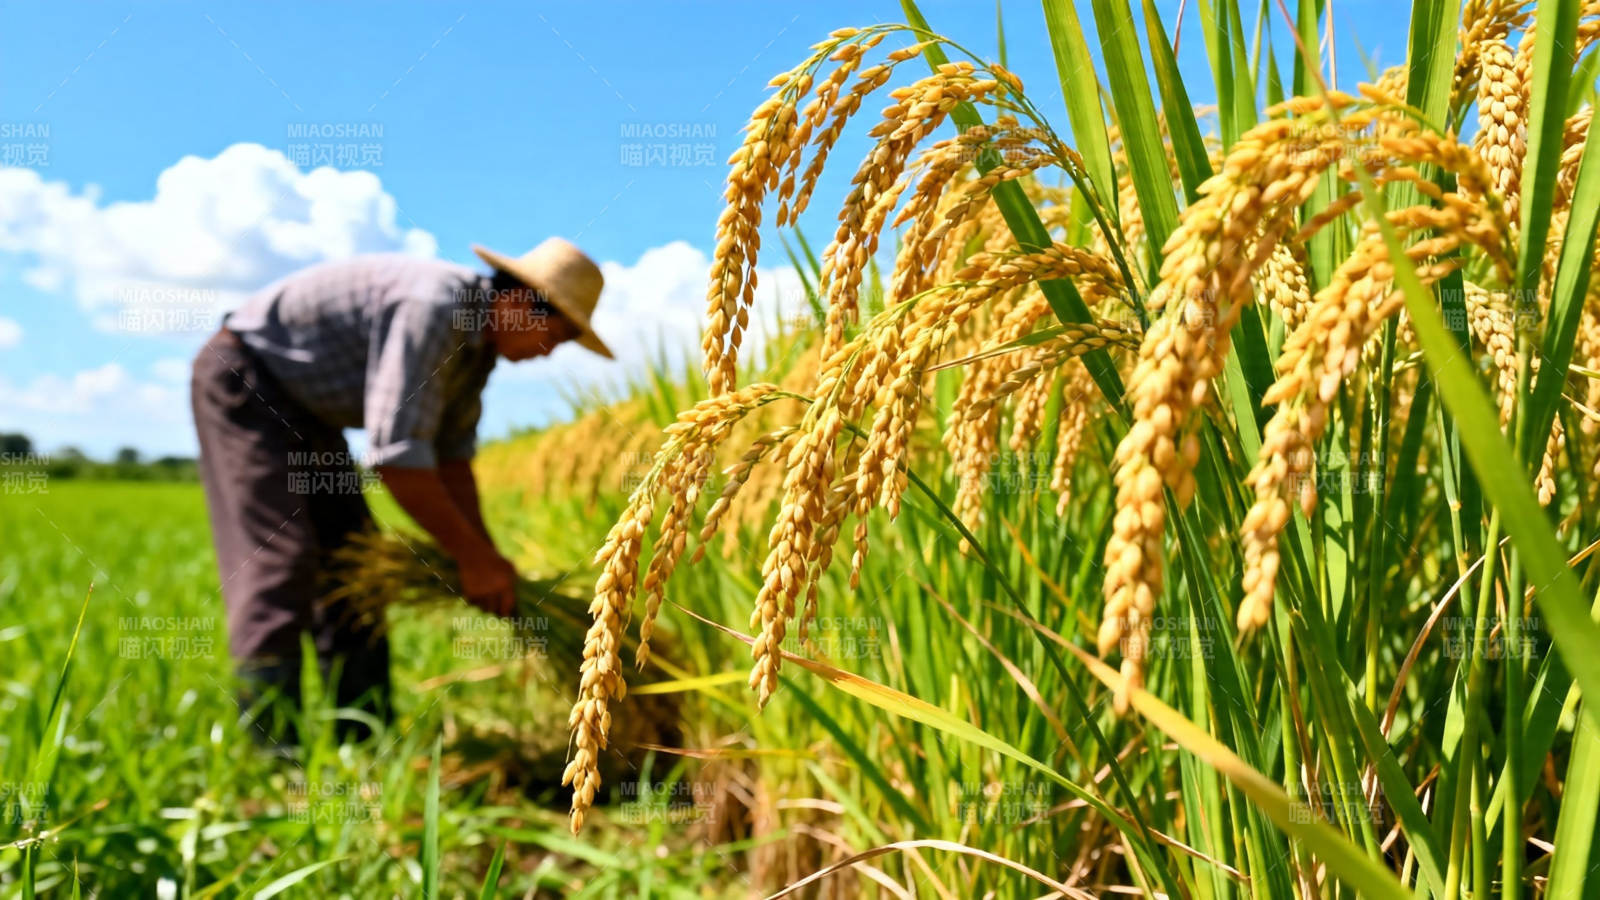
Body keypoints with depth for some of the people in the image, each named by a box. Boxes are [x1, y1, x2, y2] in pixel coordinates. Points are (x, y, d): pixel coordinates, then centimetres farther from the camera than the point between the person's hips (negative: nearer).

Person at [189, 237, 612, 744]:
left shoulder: (479, 339, -2)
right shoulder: (431, 306, -32)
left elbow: (451, 454, 3)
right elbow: (396, 455, -37)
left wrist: (486, 559, -4)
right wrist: (473, 557, -28)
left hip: (303, 409, 10)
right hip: (241, 378, -10)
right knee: (281, 560, -18)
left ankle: (364, 740, 11)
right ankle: (270, 750, -14)